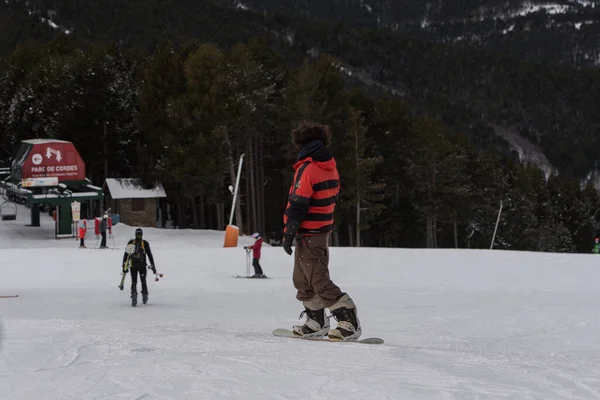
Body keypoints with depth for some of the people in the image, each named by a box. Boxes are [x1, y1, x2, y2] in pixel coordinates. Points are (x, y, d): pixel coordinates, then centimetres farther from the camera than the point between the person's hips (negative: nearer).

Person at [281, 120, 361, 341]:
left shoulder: (306, 169, -17)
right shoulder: (331, 168, 9)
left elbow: (298, 205, -19)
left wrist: (289, 233, -14)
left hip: (308, 234, -9)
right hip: (324, 230, 9)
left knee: (319, 281, -7)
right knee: (302, 279, 18)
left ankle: (350, 323, -10)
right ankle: (316, 322, 23)